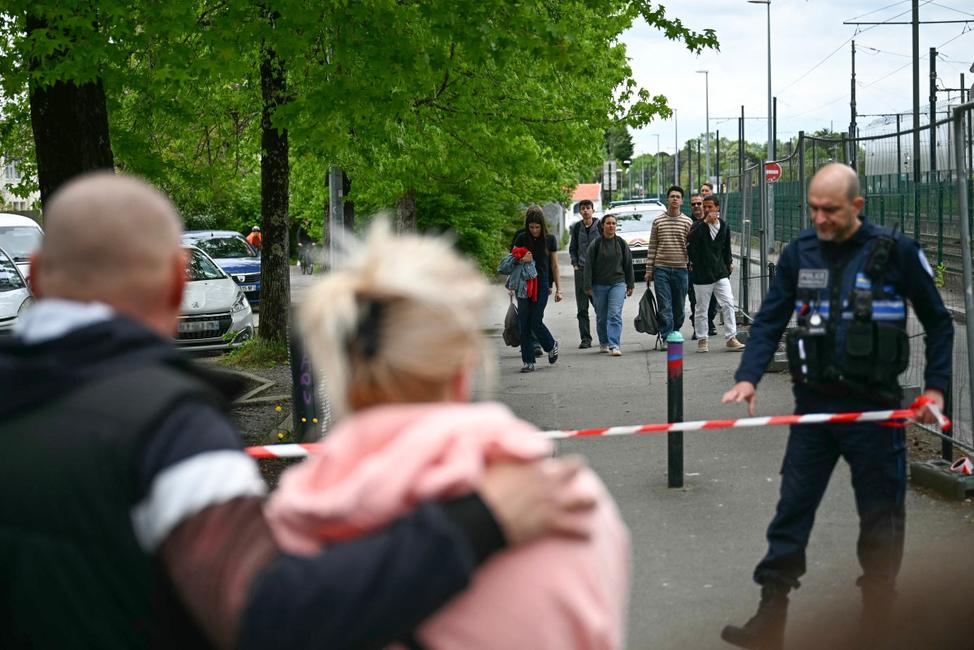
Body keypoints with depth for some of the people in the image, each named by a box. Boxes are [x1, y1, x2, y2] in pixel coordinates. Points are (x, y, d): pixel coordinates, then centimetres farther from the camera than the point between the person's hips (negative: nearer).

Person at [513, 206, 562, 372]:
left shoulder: (550, 239, 1)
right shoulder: (521, 239, 1)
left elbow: (554, 265, 7)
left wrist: (558, 288, 4)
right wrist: (522, 260, -15)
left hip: (542, 285, -2)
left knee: (536, 321, -9)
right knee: (524, 323, -1)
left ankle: (551, 346, 20)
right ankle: (528, 361, 5)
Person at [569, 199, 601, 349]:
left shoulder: (599, 226, -1)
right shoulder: (576, 227, 8)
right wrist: (575, 264, 3)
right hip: (581, 269, 3)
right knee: (582, 307, 1)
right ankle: (585, 338, 5)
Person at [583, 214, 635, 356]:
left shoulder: (622, 243, 5)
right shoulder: (595, 244, -1)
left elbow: (628, 265, 10)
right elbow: (589, 266, -1)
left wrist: (630, 285, 10)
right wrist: (588, 287, -5)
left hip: (618, 283, 0)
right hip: (599, 285, 0)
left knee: (615, 315, -12)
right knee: (601, 317, 8)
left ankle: (614, 345, -17)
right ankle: (604, 343, 24)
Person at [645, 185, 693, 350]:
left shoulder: (688, 222, 4)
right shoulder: (658, 221, 5)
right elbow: (652, 247, 7)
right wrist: (649, 269, 3)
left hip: (680, 269, 1)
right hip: (661, 269, -1)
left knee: (679, 307, 7)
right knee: (665, 307, -6)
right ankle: (667, 338, -5)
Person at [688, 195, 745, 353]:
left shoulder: (724, 226, 8)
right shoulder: (698, 225, -3)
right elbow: (690, 239, -25)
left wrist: (729, 263, 16)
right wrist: (705, 222, -26)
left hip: (720, 273, 3)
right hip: (701, 274, -3)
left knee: (728, 304, -7)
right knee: (701, 308, 5)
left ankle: (731, 338, -3)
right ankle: (702, 340, 16)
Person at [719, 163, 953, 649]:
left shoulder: (896, 252, -6)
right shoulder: (800, 253, 4)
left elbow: (938, 322, 4)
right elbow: (770, 320, 6)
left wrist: (935, 387, -3)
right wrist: (748, 376, -9)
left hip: (874, 407, -3)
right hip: (813, 404, 3)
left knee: (881, 519, 7)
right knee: (791, 511, 3)